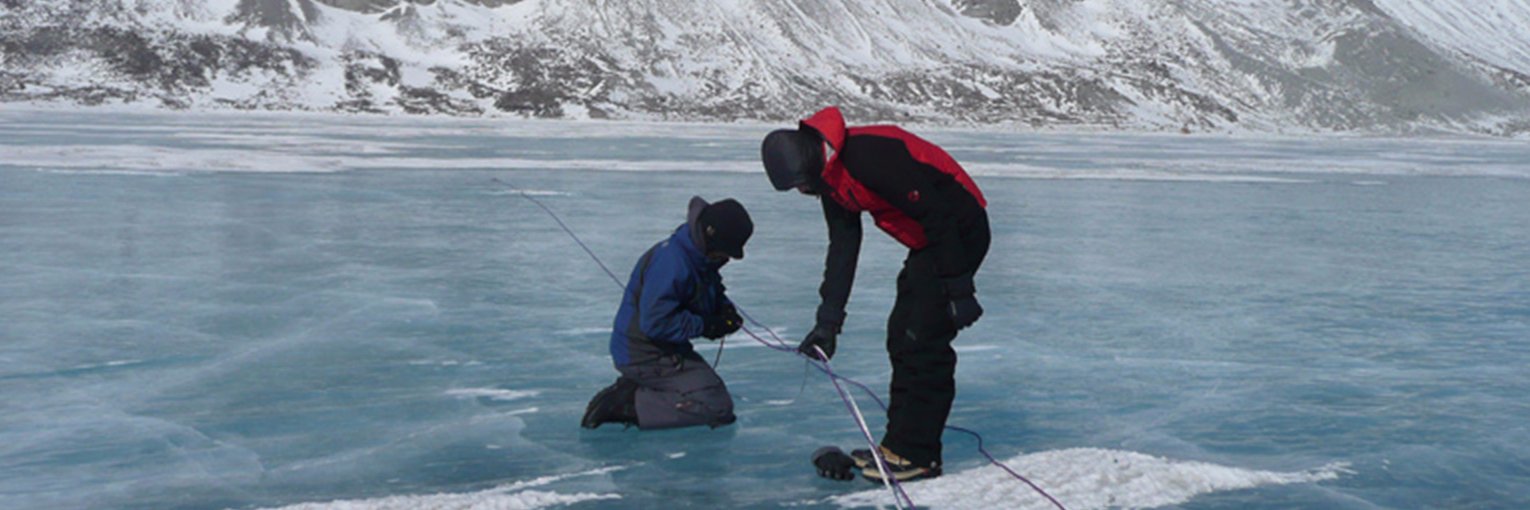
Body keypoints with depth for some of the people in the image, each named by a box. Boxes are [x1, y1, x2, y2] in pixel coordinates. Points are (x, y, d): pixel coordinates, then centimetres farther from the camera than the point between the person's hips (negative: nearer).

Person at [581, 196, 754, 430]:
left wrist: (725, 309, -1)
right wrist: (705, 326, -21)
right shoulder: (672, 262, -27)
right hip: (645, 355, -10)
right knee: (717, 406, -14)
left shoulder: (698, 256, 4)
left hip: (667, 349, 10)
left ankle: (632, 389, 9)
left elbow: (712, 294, 22)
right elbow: (655, 321, -29)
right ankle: (628, 405, -15)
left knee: (713, 391, 23)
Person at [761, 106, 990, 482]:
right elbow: (843, 246, 12)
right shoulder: (829, 177, 4)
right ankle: (899, 443, 19)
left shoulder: (869, 155, -27)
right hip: (927, 243, 10)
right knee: (902, 338, 11)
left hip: (959, 232, -10)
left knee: (923, 342, -10)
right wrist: (827, 321, 9)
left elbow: (938, 217, -27)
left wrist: (959, 290, -23)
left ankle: (916, 455, -3)